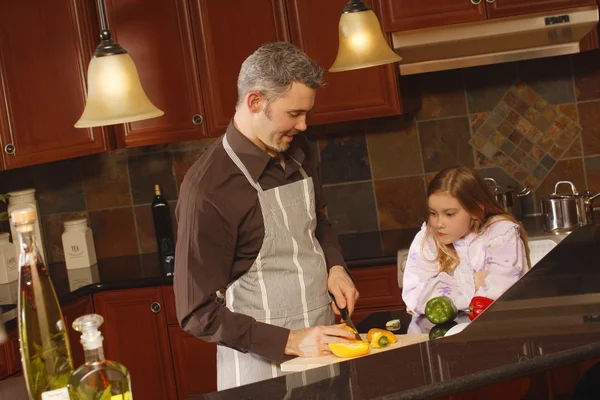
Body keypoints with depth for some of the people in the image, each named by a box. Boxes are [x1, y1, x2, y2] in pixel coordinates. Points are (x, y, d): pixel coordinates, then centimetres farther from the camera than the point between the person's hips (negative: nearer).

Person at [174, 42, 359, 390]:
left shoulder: (301, 153, 0)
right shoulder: (209, 188, -20)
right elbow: (199, 314, -17)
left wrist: (335, 266, 1)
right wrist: (290, 341, -21)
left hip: (321, 345, 6)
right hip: (262, 367, -6)